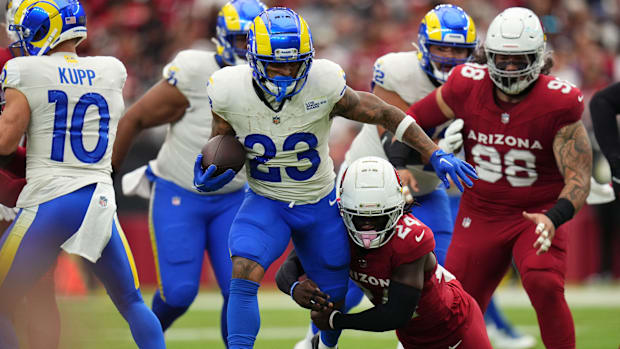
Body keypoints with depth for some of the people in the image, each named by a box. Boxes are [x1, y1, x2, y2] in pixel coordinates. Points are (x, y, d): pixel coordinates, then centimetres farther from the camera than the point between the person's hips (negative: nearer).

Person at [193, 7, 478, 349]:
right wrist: (207, 178, -22)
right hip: (265, 202, -1)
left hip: (319, 203, 1)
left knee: (332, 300, 13)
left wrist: (434, 153, -13)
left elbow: (381, 112, -10)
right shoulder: (231, 93, -19)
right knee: (244, 273, -28)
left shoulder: (323, 85, -23)